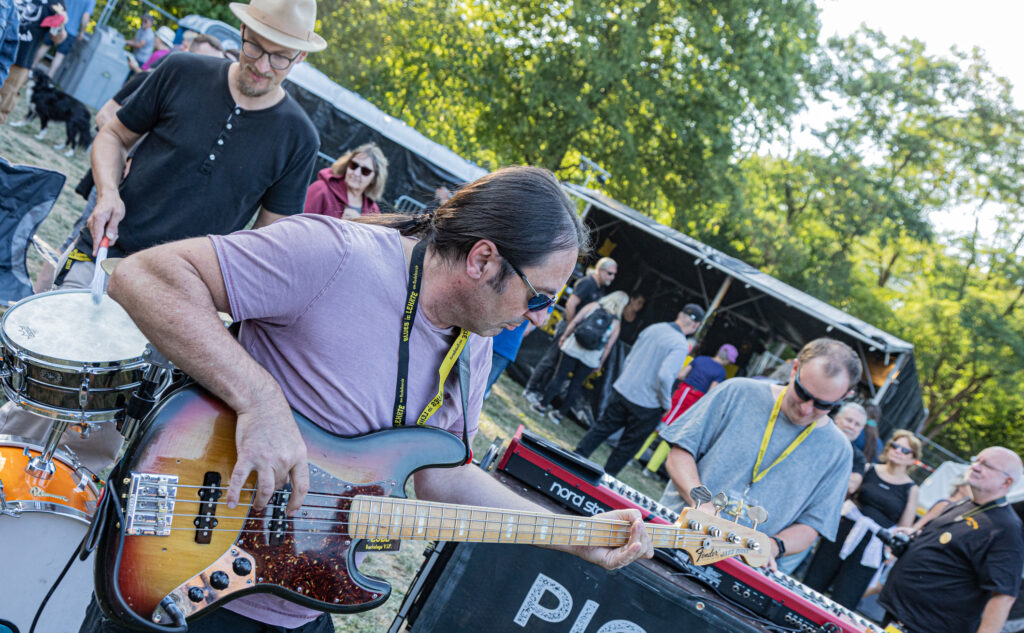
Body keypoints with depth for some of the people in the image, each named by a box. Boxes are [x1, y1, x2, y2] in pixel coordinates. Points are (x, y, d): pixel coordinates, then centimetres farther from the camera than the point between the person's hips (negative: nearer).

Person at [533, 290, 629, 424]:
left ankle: (543, 405, 12)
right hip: (591, 358, 1)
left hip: (573, 347, -1)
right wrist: (600, 363, 10)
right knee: (576, 384, 12)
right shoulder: (616, 323, 2)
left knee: (559, 376, 6)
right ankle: (561, 413, 16)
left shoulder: (594, 306, 2)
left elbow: (574, 321, -1)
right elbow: (608, 346, 1)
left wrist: (564, 336, 10)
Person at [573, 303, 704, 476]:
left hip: (622, 390, 5)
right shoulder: (680, 345, -17)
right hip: (646, 405, -5)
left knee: (602, 428, 17)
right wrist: (666, 403, -13)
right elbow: (665, 376, -28)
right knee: (628, 445, 12)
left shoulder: (653, 328, 3)